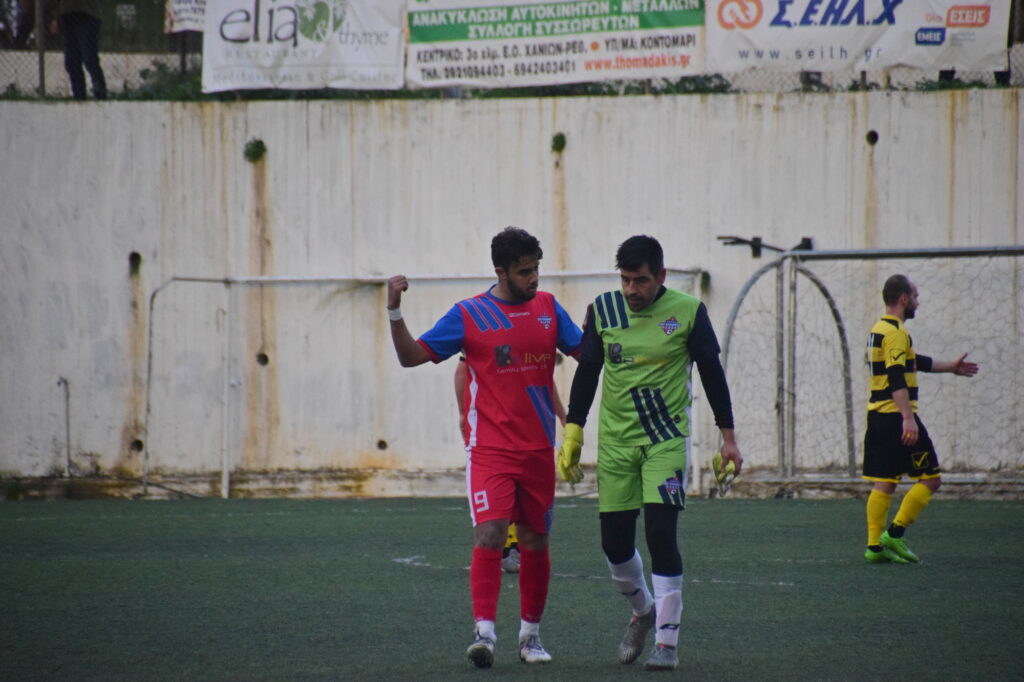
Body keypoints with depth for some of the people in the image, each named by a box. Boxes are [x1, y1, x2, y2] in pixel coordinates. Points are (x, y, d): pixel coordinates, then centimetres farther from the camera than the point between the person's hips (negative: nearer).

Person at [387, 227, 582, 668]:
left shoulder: (548, 308, 7)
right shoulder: (470, 314, -4)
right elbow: (412, 356, -2)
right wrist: (395, 313, -16)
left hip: (538, 449, 4)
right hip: (491, 448, -4)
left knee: (535, 543, 10)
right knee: (489, 535, -19)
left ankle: (530, 634, 24)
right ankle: (484, 632, -22)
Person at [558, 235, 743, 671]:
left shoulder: (687, 311, -6)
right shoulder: (603, 310, 1)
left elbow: (711, 373, 3)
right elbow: (586, 373, 9)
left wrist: (728, 436, 3)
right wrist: (572, 433, 6)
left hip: (666, 440, -3)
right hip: (615, 442, 3)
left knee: (661, 534, -14)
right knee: (615, 541, 3)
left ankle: (666, 642, -7)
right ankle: (643, 612, 32)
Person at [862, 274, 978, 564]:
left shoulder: (878, 330, 18)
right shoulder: (895, 332, -13)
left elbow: (913, 363, 32)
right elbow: (896, 380, -23)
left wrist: (950, 367, 43)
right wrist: (908, 418, -28)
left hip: (877, 416, 10)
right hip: (896, 417, -10)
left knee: (884, 483, 9)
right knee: (931, 478, -3)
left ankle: (874, 547, 5)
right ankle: (894, 534, -8)